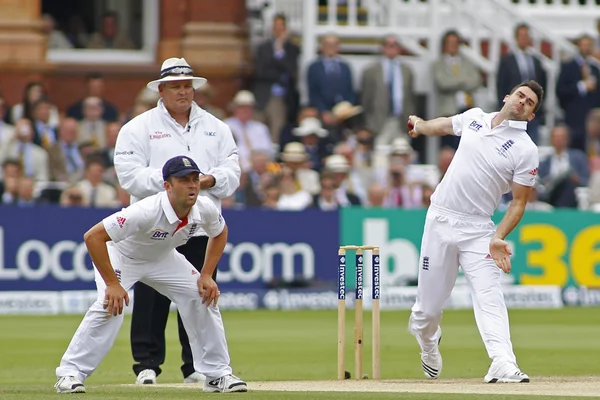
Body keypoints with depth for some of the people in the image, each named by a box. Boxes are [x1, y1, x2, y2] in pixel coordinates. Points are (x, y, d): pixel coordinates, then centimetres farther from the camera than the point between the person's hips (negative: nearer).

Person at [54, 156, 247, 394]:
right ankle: (69, 373, -18)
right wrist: (112, 283, -37)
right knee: (110, 307, -28)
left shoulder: (204, 209, -22)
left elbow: (219, 233, 4)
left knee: (205, 298, -5)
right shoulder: (146, 212, -41)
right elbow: (93, 237, -41)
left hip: (163, 258, 6)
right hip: (121, 255, -6)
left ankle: (218, 374, 8)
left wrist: (207, 275, -7)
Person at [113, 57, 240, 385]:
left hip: (202, 228, 3)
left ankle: (196, 366, 10)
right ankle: (146, 365, 1)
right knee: (151, 299, -5)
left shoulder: (215, 128, 14)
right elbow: (129, 175, -7)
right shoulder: (138, 128, 3)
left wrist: (210, 180, -12)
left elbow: (232, 173, 9)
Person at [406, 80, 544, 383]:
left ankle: (503, 364, -32)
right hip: (440, 220, 3)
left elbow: (519, 202, -4)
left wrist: (499, 238, -18)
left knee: (488, 294, -20)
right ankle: (427, 343, 38)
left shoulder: (526, 150, -5)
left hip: (477, 229, -3)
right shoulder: (474, 118, 6)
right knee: (430, 303, 6)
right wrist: (419, 125, 50)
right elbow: (443, 125, 30)